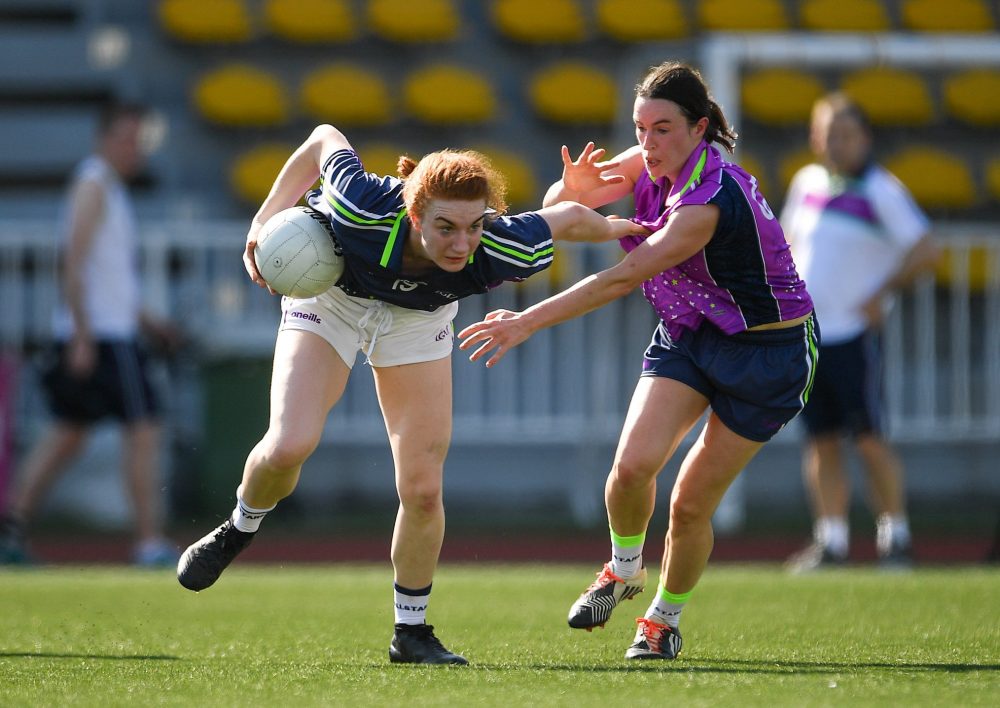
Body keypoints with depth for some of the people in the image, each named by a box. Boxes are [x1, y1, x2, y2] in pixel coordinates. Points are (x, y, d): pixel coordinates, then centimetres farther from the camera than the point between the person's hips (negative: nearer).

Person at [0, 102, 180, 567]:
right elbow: (73, 263, -18)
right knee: (143, 429, -9)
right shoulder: (93, 185, -10)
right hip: (102, 336, -10)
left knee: (67, 434, 10)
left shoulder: (110, 189, 20)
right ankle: (150, 542, -10)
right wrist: (83, 336, -22)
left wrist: (147, 323, 25)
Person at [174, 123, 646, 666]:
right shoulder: (362, 208, -41)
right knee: (288, 446, -20)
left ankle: (412, 631, 16)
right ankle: (239, 529, 13)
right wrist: (265, 218, -18)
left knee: (423, 488, -4)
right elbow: (324, 139, -21)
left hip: (418, 318, 2)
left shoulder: (503, 251, -37)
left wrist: (617, 229, 4)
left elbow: (570, 217, -16)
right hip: (331, 292, -2)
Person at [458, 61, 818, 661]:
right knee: (633, 465, -18)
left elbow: (623, 278, -36)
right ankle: (624, 569, 10)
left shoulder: (711, 200, -32)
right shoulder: (651, 165, -7)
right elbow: (557, 206, 3)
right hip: (688, 337, 6)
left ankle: (666, 616, 22)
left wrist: (529, 322, -37)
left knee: (692, 503, -4)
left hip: (768, 354, -6)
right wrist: (574, 187, -23)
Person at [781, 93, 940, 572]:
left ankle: (894, 536, 2)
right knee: (821, 442, 5)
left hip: (853, 331, -5)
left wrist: (880, 294, -13)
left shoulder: (880, 191, -8)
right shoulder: (807, 183, 10)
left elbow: (925, 250, -11)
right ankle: (830, 539, 7)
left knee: (868, 438, -7)